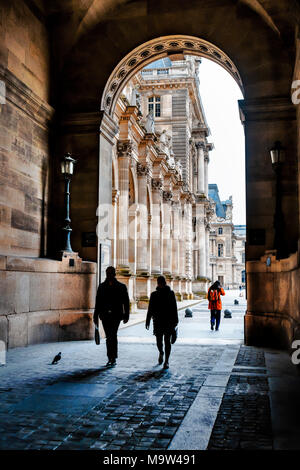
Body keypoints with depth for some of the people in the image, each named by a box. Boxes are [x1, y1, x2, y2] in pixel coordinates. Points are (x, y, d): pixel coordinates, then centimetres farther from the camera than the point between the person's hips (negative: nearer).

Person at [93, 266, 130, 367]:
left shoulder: (121, 287, 4)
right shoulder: (102, 286, 11)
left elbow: (126, 302, 5)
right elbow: (98, 302, 12)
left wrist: (126, 315, -2)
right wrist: (96, 316, 8)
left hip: (116, 315, -3)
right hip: (105, 315, 3)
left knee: (113, 335, -13)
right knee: (109, 336, 6)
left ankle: (113, 358, -12)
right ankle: (111, 358, 15)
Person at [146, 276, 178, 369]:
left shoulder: (171, 293, 1)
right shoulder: (154, 294, 5)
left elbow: (174, 308, 4)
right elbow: (150, 309, 8)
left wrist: (175, 321, 1)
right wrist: (148, 321, 4)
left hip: (169, 321, -1)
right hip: (158, 321, 1)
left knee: (167, 341, -2)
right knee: (159, 340, 3)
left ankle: (166, 362, 4)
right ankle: (161, 353, 36)